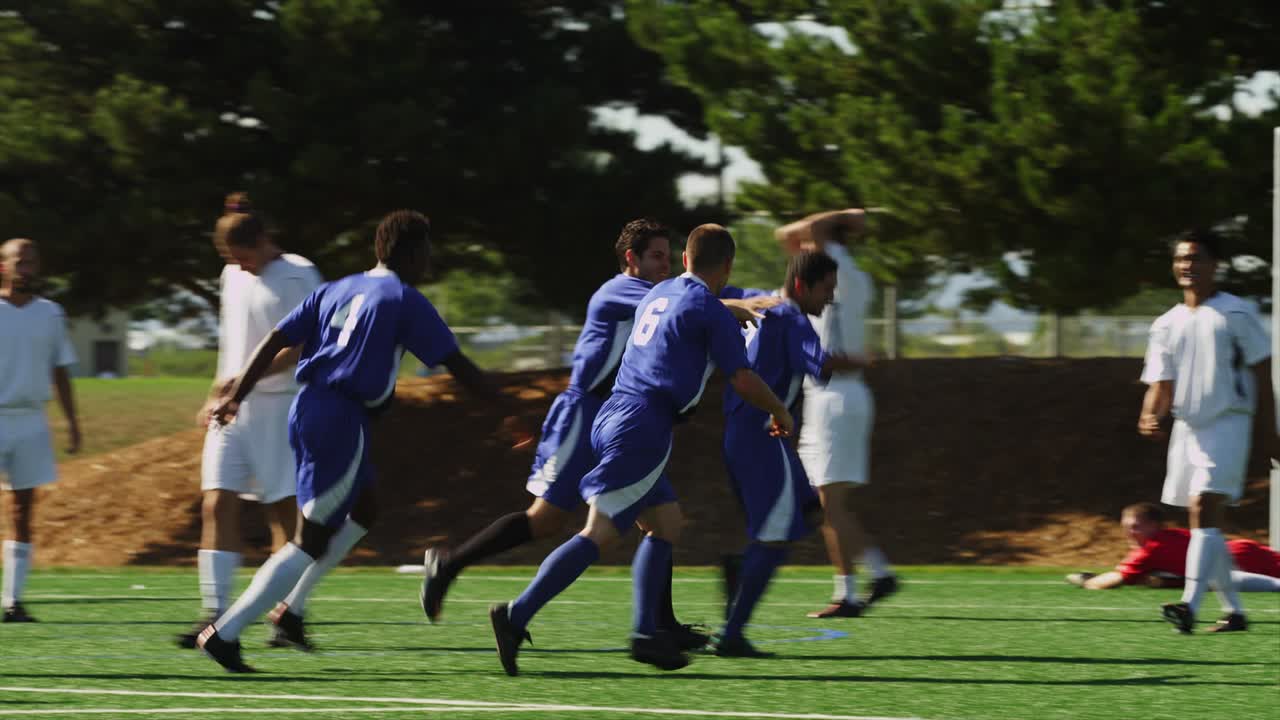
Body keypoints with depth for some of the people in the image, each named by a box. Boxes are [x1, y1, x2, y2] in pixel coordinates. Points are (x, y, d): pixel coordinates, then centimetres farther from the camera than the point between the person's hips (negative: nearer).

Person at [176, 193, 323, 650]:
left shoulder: (298, 275, -6)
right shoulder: (233, 277, 16)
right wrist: (215, 396, 22)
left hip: (280, 405, -6)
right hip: (234, 408, 6)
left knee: (283, 510, -5)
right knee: (216, 505, -6)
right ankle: (214, 614, -9)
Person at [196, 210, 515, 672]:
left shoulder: (335, 291, 15)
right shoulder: (405, 301, -3)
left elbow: (275, 341, 8)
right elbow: (456, 365, -4)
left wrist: (236, 398, 7)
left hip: (307, 409, 8)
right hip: (342, 422, -8)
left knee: (363, 509, 25)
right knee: (311, 543, -4)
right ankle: (224, 634, -9)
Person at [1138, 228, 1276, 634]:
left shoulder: (1236, 314, -3)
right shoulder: (1167, 325, 11)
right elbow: (1161, 384, 7)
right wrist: (1150, 417, -14)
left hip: (1227, 423, -6)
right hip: (1187, 428, 6)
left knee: (1204, 510, -20)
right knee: (1204, 522, 9)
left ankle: (1190, 606, -30)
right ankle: (1233, 610, 19)